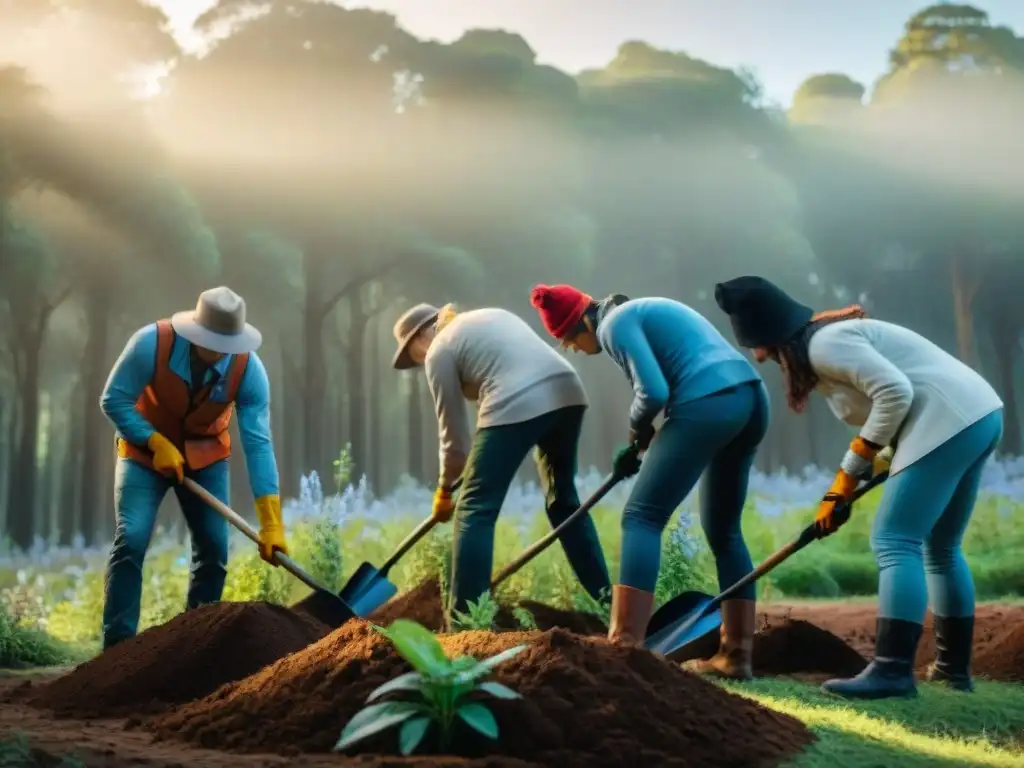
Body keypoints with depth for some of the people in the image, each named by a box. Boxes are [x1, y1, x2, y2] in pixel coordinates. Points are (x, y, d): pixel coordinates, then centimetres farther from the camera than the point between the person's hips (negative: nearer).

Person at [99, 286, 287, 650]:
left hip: (205, 456, 2)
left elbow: (258, 443, -27)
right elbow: (113, 400, -18)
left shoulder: (249, 369, -26)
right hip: (145, 451, -2)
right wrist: (156, 443, -28)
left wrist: (271, 522, -31)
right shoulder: (151, 343, -30)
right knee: (130, 542, -16)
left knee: (214, 549, -4)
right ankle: (118, 645, -11)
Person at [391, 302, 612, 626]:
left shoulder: (439, 351, 9)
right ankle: (604, 599, 28)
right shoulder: (489, 316, 30)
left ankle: (464, 617, 0)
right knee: (564, 499, 23)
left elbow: (453, 432, 11)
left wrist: (444, 490, 25)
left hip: (518, 406, -8)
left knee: (475, 507, 2)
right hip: (567, 393, 8)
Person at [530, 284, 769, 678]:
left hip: (709, 404, -9)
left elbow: (654, 392, -14)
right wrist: (639, 447, 25)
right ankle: (736, 654, 18)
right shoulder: (640, 311, 26)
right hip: (751, 397, 10)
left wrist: (636, 429, 6)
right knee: (723, 529, 17)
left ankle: (624, 647, -11)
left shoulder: (614, 324, -2)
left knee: (642, 517, -4)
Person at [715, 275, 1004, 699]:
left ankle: (893, 671, -17)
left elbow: (895, 392, -21)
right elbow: (883, 395, 20)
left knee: (894, 543, -12)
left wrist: (858, 459, -10)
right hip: (978, 416, 11)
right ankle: (954, 665, 24)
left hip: (950, 423, -11)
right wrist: (839, 490, 14)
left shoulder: (823, 344, -13)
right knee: (940, 549, 18)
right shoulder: (827, 339, 19)